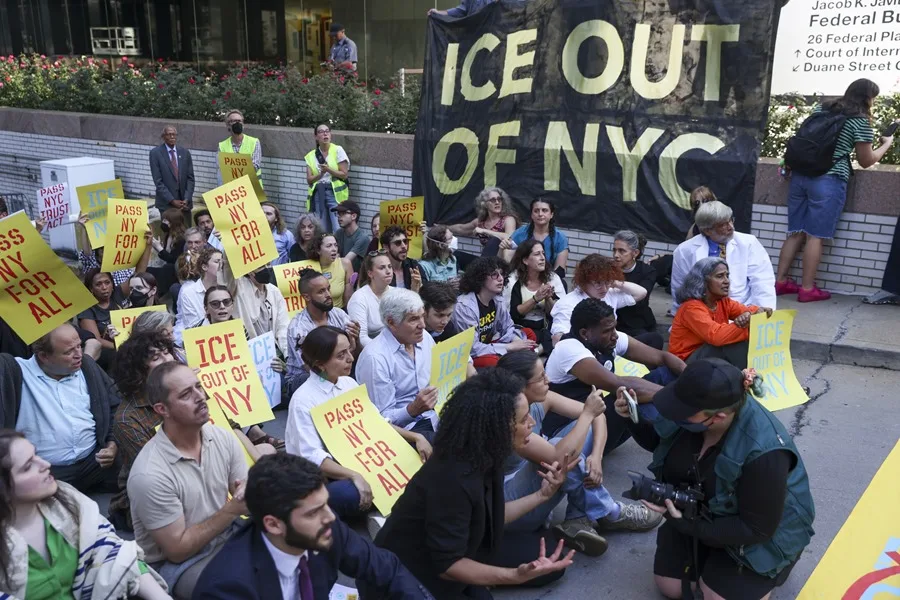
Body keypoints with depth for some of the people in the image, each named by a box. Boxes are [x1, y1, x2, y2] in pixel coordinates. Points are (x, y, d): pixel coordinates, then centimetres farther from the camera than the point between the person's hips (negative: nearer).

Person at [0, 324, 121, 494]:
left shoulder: (87, 367, 8)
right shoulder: (17, 372, -4)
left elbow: (115, 406, 14)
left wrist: (113, 444, 4)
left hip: (94, 463, 4)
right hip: (44, 473, -4)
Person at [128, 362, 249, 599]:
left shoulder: (222, 437, -6)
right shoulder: (150, 474, -23)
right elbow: (177, 549, -17)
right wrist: (231, 510, -22)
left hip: (225, 538, 6)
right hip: (176, 564, -5)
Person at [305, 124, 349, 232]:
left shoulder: (338, 150, 1)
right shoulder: (310, 156, 10)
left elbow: (344, 175, -3)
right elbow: (309, 180, 5)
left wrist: (328, 169, -15)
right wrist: (321, 173, -12)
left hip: (335, 192, -3)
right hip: (318, 194, 3)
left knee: (339, 230, -12)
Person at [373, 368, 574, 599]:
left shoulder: (482, 456, -8)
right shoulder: (453, 480, -34)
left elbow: (490, 517, 8)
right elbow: (447, 564, -28)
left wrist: (543, 495, 3)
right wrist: (516, 575, -40)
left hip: (459, 549, 9)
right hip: (414, 574, -9)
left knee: (549, 555, 7)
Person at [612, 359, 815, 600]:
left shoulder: (764, 452, -39)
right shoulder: (693, 408, -21)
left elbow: (756, 529, -30)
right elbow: (662, 441, 1)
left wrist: (687, 523, -35)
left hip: (761, 531, -5)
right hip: (698, 512, 6)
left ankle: (772, 569, 17)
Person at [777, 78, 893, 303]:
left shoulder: (821, 109, 15)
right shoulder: (860, 121, -2)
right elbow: (866, 161, 4)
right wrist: (886, 144, 20)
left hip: (800, 175, 6)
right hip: (828, 181, -6)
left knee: (796, 233, 11)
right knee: (816, 236, -1)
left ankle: (780, 281, 14)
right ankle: (807, 289, 3)